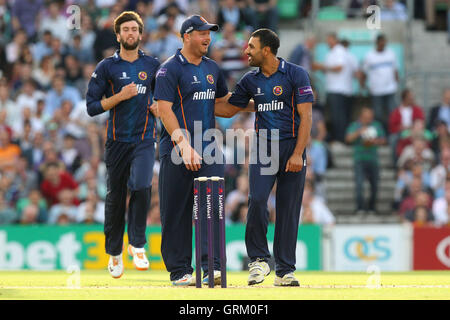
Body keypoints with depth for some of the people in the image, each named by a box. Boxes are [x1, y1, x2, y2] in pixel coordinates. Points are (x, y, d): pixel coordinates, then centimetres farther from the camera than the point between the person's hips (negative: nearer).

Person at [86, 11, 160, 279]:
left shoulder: (153, 66, 9)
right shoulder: (106, 67, 3)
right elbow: (92, 106, 0)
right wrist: (120, 96, -12)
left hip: (144, 139, 0)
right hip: (117, 141, 0)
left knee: (141, 186, -23)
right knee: (115, 196, 4)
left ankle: (137, 244, -8)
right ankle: (114, 253, 20)